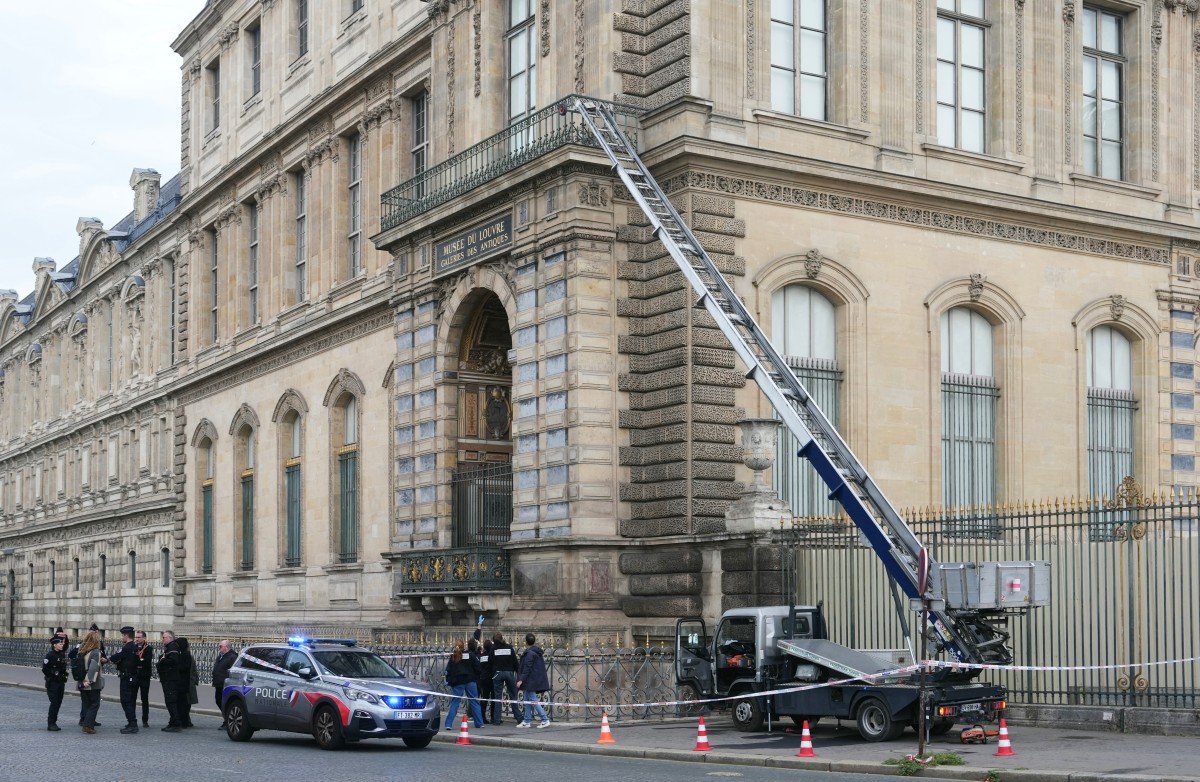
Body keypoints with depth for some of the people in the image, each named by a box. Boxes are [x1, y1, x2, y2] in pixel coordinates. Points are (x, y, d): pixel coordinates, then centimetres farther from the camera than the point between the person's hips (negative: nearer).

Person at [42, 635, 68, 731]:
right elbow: (44, 669, -13)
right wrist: (52, 676, -11)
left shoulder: (62, 654, 7)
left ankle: (53, 722, 17)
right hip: (52, 683, -7)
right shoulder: (50, 655, -12)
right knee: (54, 703, -9)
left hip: (61, 683, 7)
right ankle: (50, 724, -4)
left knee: (58, 703, 8)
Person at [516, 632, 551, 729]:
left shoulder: (529, 653, -15)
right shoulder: (537, 652, 13)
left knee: (533, 701, -8)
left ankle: (545, 720, -11)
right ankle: (526, 721, 16)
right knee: (527, 700, 14)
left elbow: (527, 668, -20)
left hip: (531, 680, -10)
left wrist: (521, 680, -21)